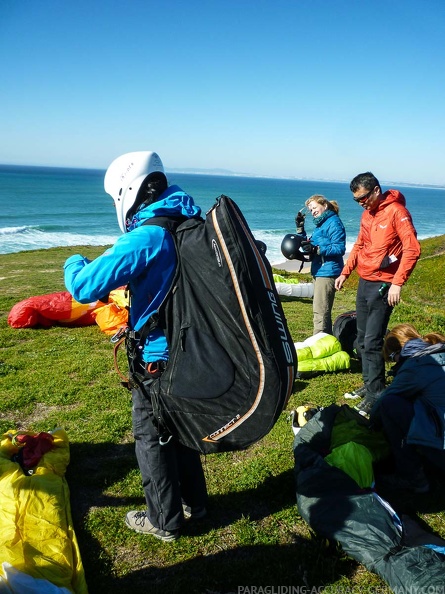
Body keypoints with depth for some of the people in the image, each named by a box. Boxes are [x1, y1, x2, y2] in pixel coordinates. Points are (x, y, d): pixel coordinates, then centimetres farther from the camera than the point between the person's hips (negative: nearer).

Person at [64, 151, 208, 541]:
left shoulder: (146, 237, -24)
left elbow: (85, 287, -26)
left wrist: (75, 263, -4)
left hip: (157, 356, -8)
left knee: (151, 437, 11)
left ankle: (164, 521, 27)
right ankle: (193, 501, 40)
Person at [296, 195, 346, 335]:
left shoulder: (333, 222, -10)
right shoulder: (320, 224, 18)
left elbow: (340, 248, -19)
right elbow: (308, 246, 22)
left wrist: (316, 249, -26)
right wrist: (300, 229, 13)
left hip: (328, 272, -10)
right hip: (319, 271, 10)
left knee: (320, 311, -11)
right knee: (323, 311, 16)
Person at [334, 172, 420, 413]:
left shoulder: (396, 212, -12)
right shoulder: (367, 214, 13)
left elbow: (412, 249, -18)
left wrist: (397, 283, -23)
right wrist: (345, 273, 15)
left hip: (382, 285, -8)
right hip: (364, 282, 8)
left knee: (372, 342, -9)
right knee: (362, 340, 13)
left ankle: (375, 395, 2)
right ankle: (369, 384, 26)